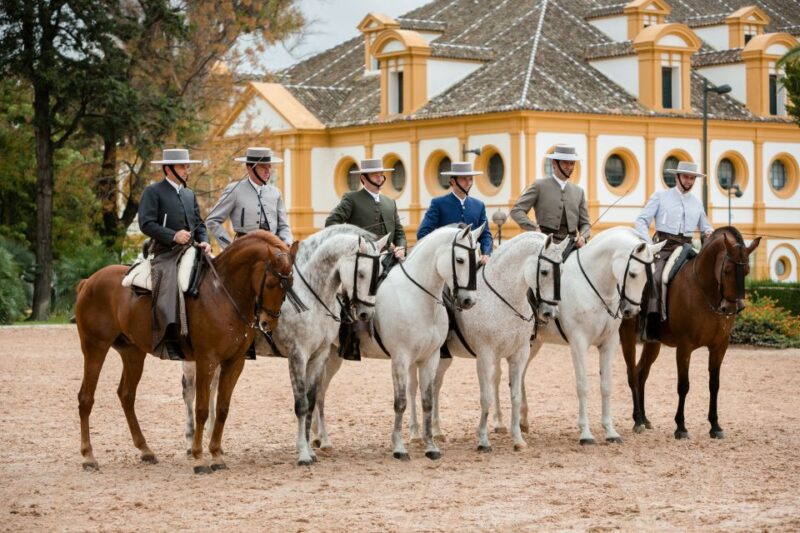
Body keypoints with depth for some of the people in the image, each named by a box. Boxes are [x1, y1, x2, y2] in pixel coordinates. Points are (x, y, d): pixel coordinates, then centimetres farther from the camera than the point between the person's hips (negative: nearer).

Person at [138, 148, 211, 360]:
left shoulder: (189, 194, 23)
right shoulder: (153, 192, 1)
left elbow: (199, 223, 24)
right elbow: (146, 223, -9)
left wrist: (204, 241, 3)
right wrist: (173, 236, -18)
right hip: (165, 253, -7)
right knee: (169, 287, -30)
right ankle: (170, 339, -34)